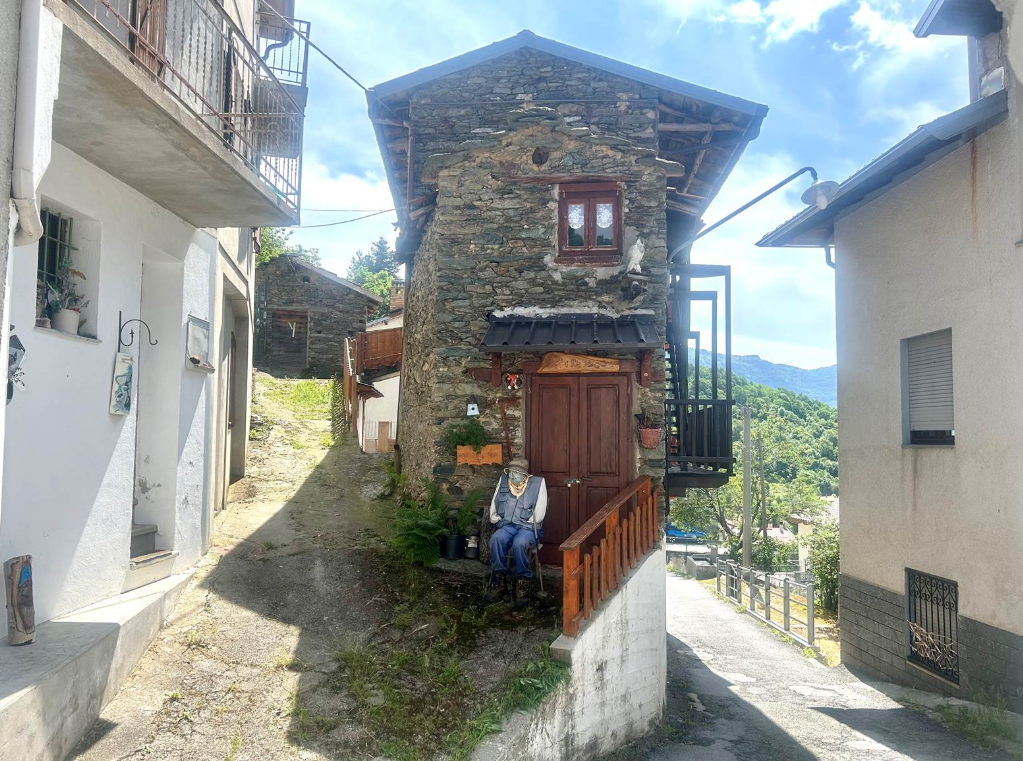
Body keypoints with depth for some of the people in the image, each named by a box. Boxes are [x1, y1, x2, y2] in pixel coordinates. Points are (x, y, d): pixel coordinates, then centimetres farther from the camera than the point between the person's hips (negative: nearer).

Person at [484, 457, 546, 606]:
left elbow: (538, 515, -9)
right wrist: (498, 520, 1)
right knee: (496, 539, -30)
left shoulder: (538, 483, -6)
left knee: (519, 543, -36)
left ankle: (523, 582, -18)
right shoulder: (503, 481, 7)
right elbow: (494, 506, 14)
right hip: (507, 525, 4)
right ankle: (499, 581, -20)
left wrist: (524, 523, -6)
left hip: (528, 527, -3)